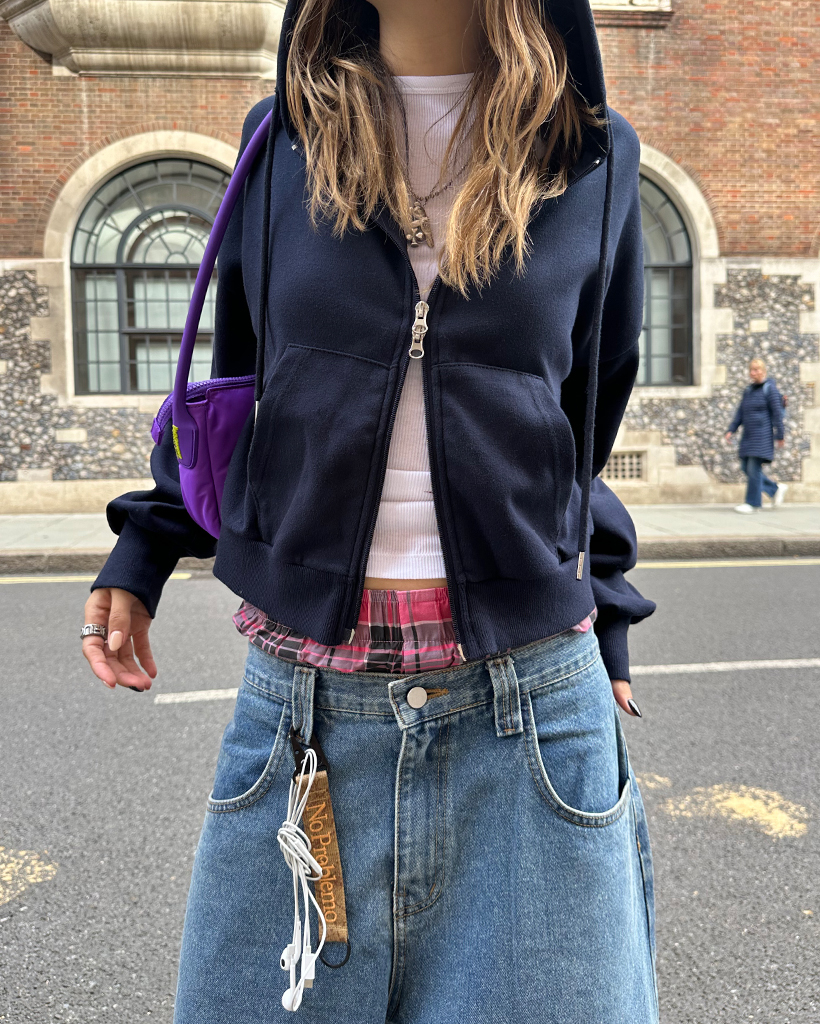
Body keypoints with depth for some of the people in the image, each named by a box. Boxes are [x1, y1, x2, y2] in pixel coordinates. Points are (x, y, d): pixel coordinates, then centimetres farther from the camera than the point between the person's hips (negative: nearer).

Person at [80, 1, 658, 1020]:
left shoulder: (592, 155, 5)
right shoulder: (285, 136, 6)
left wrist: (601, 626, 13)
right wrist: (142, 549, 9)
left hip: (530, 700, 0)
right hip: (304, 697, 1)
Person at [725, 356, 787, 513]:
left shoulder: (770, 389, -7)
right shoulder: (749, 390, 14)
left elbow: (777, 413, -9)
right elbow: (740, 412, 16)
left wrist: (779, 436, -11)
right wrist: (731, 430, 6)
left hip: (763, 433, -8)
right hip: (749, 435, 8)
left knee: (754, 468, -9)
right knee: (746, 467, 6)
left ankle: (753, 503, -1)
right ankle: (776, 489, 20)